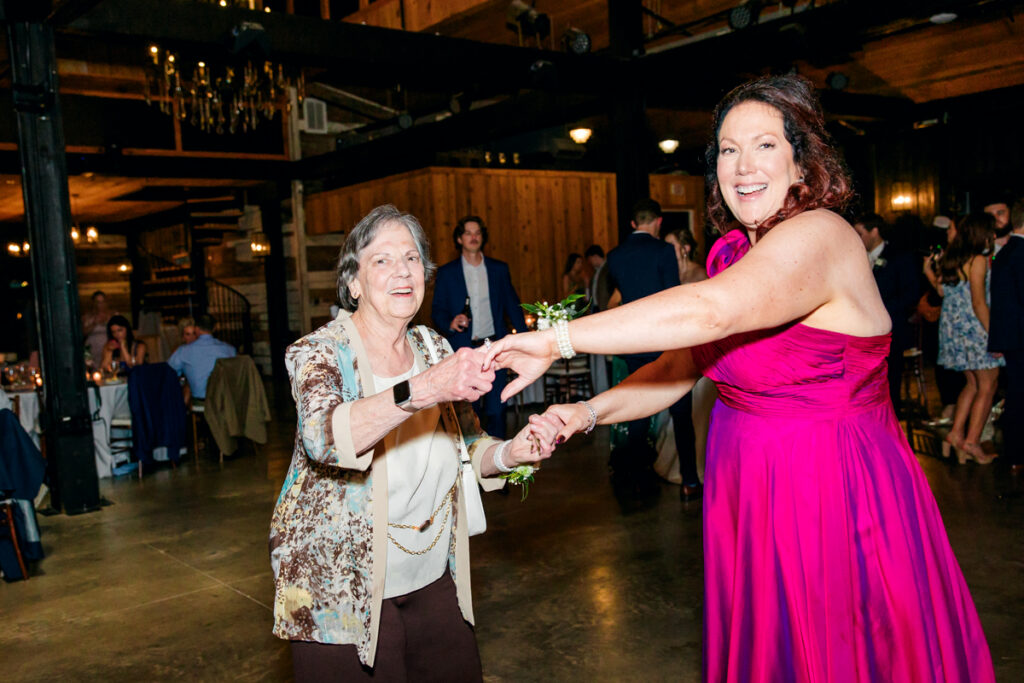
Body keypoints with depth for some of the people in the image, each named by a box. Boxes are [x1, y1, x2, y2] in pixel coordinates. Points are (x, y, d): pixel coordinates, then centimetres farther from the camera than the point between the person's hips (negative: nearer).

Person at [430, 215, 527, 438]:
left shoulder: (499, 269, 9)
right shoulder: (446, 273, 5)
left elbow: (512, 305, 10)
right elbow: (437, 310, 5)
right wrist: (450, 323, -17)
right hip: (463, 350, -1)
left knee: (496, 410, 0)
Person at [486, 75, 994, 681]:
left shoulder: (819, 235, -19)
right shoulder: (732, 252, 7)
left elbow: (711, 310, -36)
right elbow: (681, 368, 8)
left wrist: (556, 340, -34)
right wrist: (589, 413, -6)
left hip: (833, 493, -7)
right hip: (748, 493, 7)